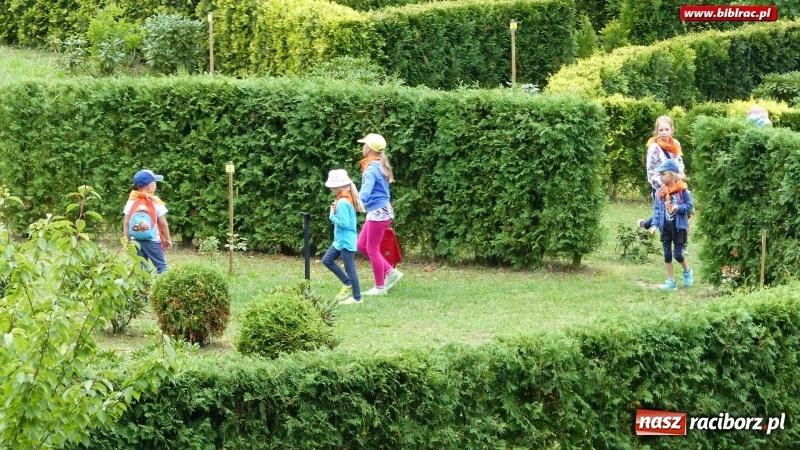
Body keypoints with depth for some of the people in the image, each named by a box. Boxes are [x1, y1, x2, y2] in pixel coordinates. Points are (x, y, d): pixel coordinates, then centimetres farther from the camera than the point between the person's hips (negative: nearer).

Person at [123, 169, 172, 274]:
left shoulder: (131, 202, 0)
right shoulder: (156, 202, -9)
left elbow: (126, 223, 2)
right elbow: (163, 223, -4)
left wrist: (127, 240, 10)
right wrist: (168, 239, 8)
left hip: (136, 241, 3)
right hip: (153, 240, -3)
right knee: (161, 266, 1)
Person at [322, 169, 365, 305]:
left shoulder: (342, 203, -22)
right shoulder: (347, 198, 7)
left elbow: (344, 223, -27)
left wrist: (332, 216, -15)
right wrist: (335, 214, -1)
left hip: (346, 241, -10)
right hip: (340, 240, 10)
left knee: (349, 268, -1)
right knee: (327, 260, 17)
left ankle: (357, 298, 9)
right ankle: (347, 284, 23)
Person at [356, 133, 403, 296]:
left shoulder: (372, 169, -17)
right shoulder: (379, 166, 12)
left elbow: (365, 192, -30)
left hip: (378, 212, -10)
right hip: (379, 211, 10)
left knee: (372, 248, 1)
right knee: (361, 245, 15)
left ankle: (380, 287, 9)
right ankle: (390, 272, 16)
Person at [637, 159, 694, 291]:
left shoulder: (682, 190, -9)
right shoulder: (660, 192, 2)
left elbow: (689, 206, -6)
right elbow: (657, 210, 3)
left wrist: (678, 208, -23)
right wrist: (654, 224, -9)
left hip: (679, 226, -4)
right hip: (665, 227, 4)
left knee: (678, 254, -4)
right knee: (667, 255, 5)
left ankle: (687, 272, 26)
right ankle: (671, 282, 12)